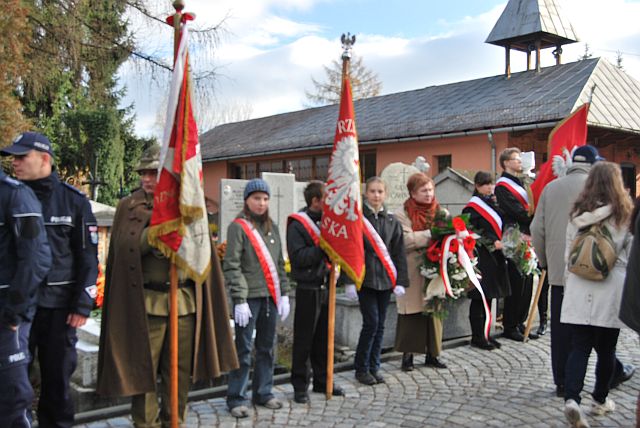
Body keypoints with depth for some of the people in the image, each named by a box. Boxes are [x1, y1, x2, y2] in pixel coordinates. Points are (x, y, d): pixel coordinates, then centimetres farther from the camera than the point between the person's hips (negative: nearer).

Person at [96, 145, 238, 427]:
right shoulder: (129, 206, 3)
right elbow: (124, 250, -8)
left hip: (185, 300, 3)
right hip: (145, 302, -2)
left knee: (180, 372, 11)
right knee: (143, 371, 3)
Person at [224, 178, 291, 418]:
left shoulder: (272, 227, 13)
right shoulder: (238, 227, -5)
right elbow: (232, 266, -10)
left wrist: (284, 293, 9)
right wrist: (240, 299, -15)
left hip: (270, 295, 6)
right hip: (249, 297, -6)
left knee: (267, 347, 13)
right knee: (244, 349, -1)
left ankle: (263, 392, 26)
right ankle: (236, 398, 11)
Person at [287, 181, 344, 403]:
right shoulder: (297, 224, -9)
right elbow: (298, 257, -19)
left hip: (326, 286, 7)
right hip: (308, 288, -7)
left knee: (324, 337, 14)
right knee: (304, 339, 2)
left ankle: (322, 380, 26)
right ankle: (300, 385, 12)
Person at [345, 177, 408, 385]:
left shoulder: (392, 221, 9)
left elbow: (399, 252, 10)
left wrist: (400, 281, 4)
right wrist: (349, 281, -11)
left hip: (385, 279, 4)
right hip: (365, 278, -4)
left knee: (380, 325, 8)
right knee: (371, 323, -6)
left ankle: (374, 367, 20)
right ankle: (361, 369, 9)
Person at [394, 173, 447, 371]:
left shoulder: (440, 211, 12)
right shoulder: (402, 213, -4)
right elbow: (406, 240, -17)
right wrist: (431, 234, -17)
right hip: (412, 271, -4)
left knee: (434, 310, 7)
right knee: (412, 312, 1)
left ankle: (432, 353, 20)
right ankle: (407, 354, 14)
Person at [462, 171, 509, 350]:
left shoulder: (492, 203, 16)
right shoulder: (472, 207, -8)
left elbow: (500, 225, 18)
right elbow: (472, 233, -15)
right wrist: (492, 243, -19)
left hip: (494, 257, 8)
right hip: (481, 257, -8)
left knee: (489, 297, 12)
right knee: (479, 298, -3)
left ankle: (484, 334, 20)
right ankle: (477, 337, 5)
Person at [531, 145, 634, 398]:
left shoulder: (550, 188, 6)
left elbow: (537, 230, 5)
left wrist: (544, 260, 15)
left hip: (558, 270, 3)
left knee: (561, 328, 7)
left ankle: (562, 382, 13)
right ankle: (613, 373, 28)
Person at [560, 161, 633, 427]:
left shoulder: (577, 213, 4)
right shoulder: (625, 213, -3)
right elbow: (631, 255, 3)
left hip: (580, 288, 1)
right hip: (611, 289, -1)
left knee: (579, 347, 4)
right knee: (606, 349, 12)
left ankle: (571, 398, -12)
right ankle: (600, 400, 26)